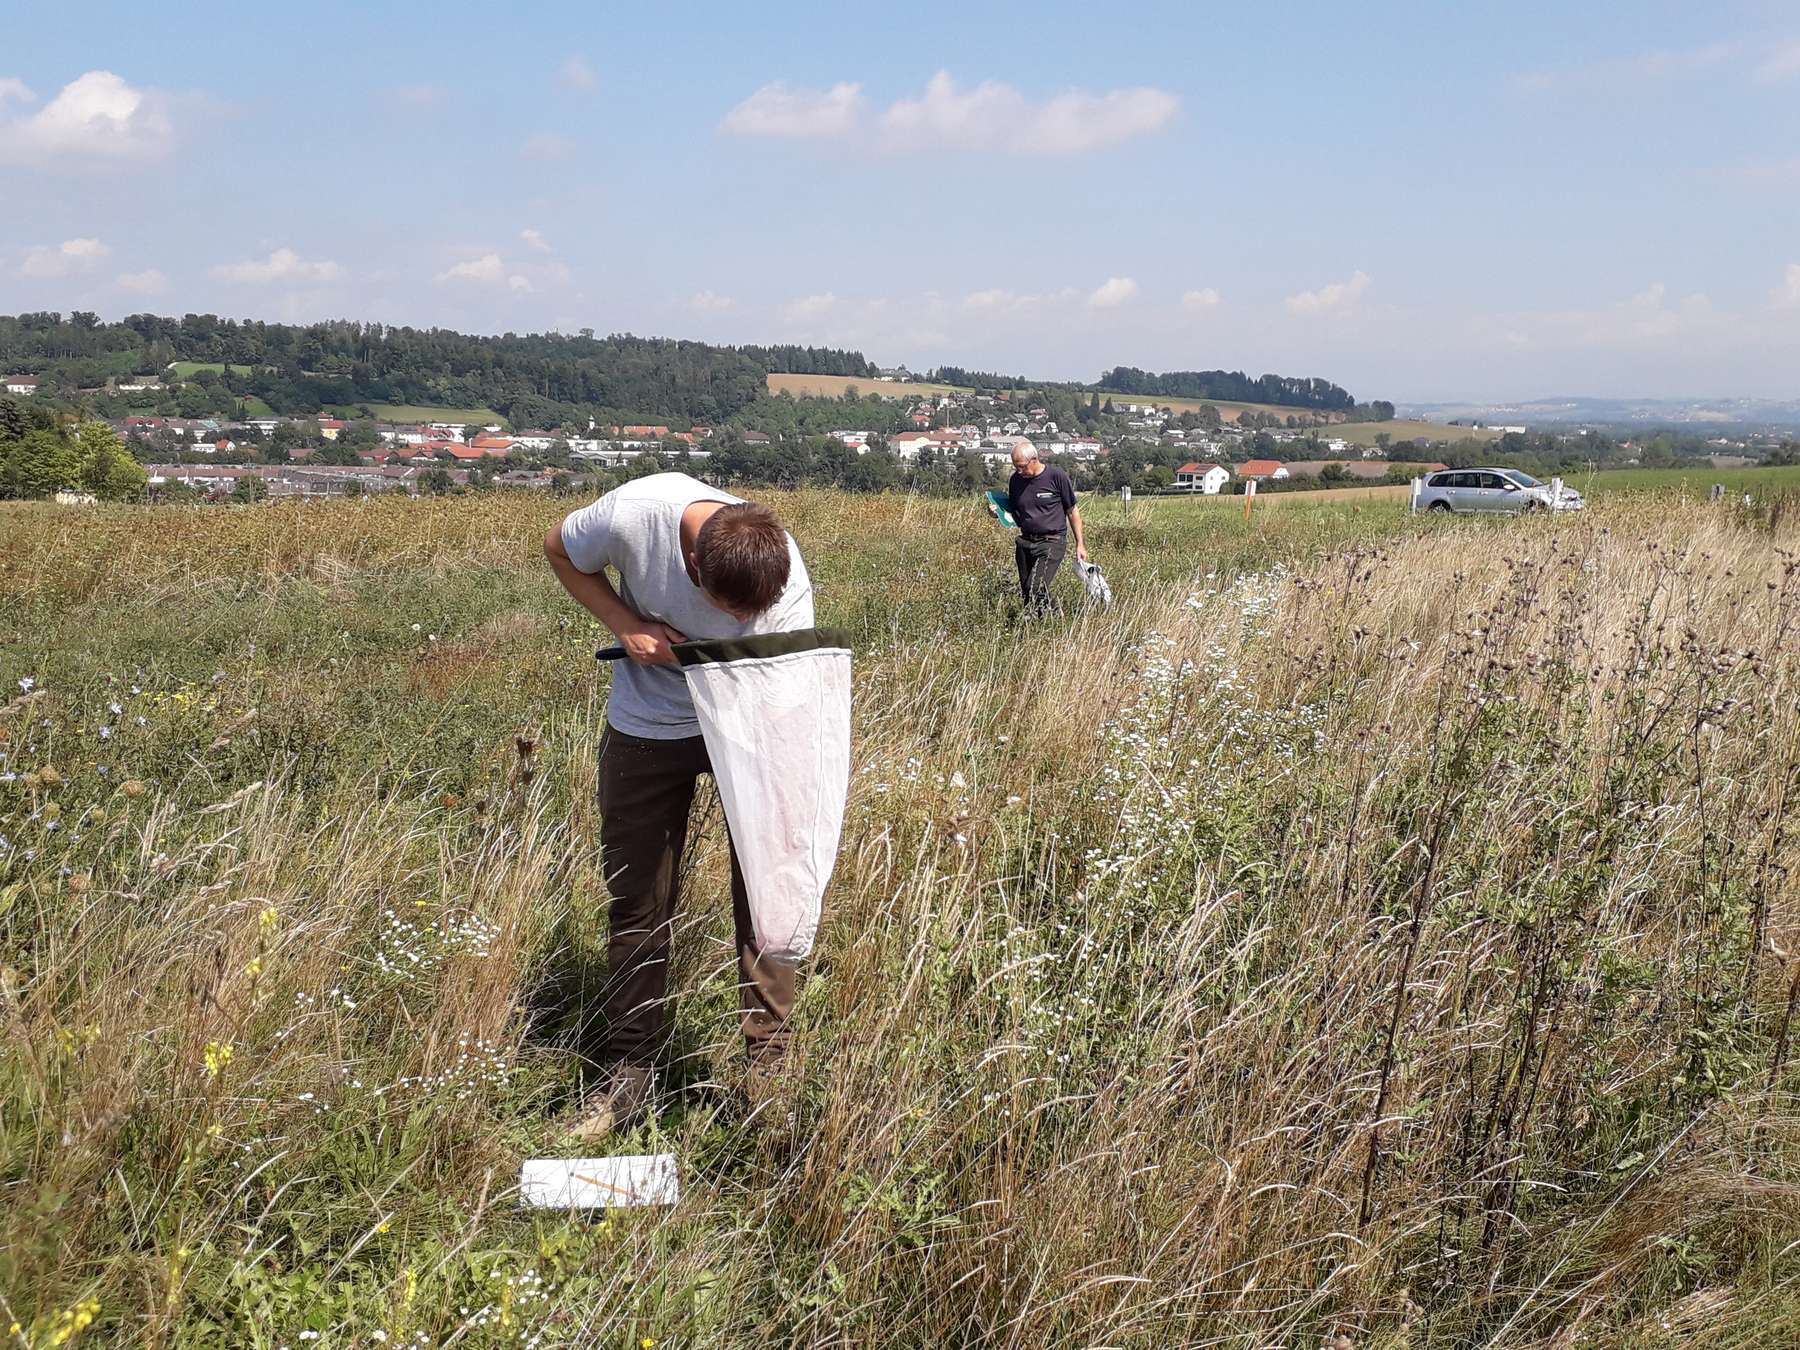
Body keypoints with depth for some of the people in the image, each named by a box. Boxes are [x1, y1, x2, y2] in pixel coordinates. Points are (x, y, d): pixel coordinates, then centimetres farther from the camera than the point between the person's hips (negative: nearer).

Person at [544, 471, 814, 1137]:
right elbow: (560, 550, -9)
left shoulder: (787, 584, -31)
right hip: (647, 725, 1)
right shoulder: (633, 515, -32)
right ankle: (629, 1070, 19)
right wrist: (627, 625, -22)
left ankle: (770, 1057, 11)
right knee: (636, 899, 5)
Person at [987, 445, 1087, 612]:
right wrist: (997, 513, -3)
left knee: (1035, 589, -20)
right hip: (1025, 543, 6)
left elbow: (1072, 511, 1)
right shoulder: (1016, 479, 7)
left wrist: (1080, 543, -1)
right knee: (1024, 592, 6)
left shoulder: (1057, 476, -7)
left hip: (1051, 543, -6)